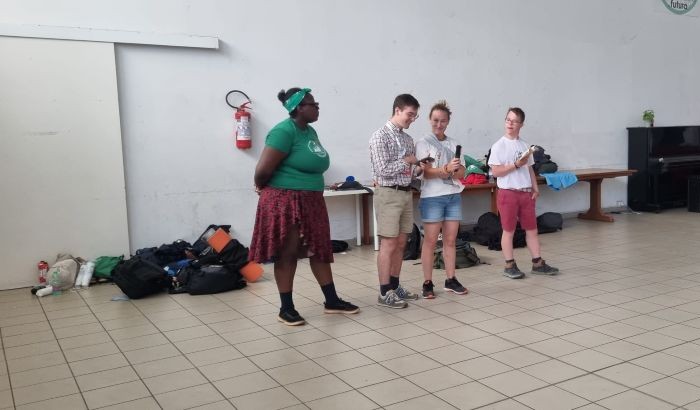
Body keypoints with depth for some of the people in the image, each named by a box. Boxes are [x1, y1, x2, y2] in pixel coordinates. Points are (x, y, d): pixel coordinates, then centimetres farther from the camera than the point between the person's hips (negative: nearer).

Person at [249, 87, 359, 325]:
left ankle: (332, 301, 24)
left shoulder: (310, 131, 11)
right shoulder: (284, 131, -17)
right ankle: (286, 308, 14)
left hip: (311, 201, 8)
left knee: (320, 250, 13)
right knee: (287, 255, 2)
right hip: (285, 202, -8)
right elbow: (263, 170, -21)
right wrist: (262, 188, -2)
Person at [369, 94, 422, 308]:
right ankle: (384, 293, 2)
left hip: (406, 193, 8)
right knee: (388, 244, -5)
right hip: (389, 194, -8)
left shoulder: (408, 139, 13)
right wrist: (407, 161, -9)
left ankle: (395, 286, 22)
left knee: (400, 244, 11)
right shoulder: (380, 136, -11)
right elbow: (382, 170, -19)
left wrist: (418, 169, -3)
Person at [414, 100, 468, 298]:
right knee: (430, 241, -2)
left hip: (454, 196, 5)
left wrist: (456, 170, -14)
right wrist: (446, 169, -27)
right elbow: (427, 172, -11)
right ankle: (427, 283, 4)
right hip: (432, 197, -4)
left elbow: (461, 172, 9)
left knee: (450, 240, 7)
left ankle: (451, 280, 15)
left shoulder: (454, 144, 13)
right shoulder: (423, 143, -2)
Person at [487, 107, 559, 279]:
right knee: (509, 230, 2)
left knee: (532, 229, 9)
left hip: (526, 192, 5)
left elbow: (530, 169, 15)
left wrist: (535, 187, 5)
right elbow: (495, 171, -11)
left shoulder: (525, 146, 11)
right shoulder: (499, 146, -6)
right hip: (508, 192, -5)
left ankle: (537, 263, 17)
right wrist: (516, 165, -17)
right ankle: (509, 265, 11)